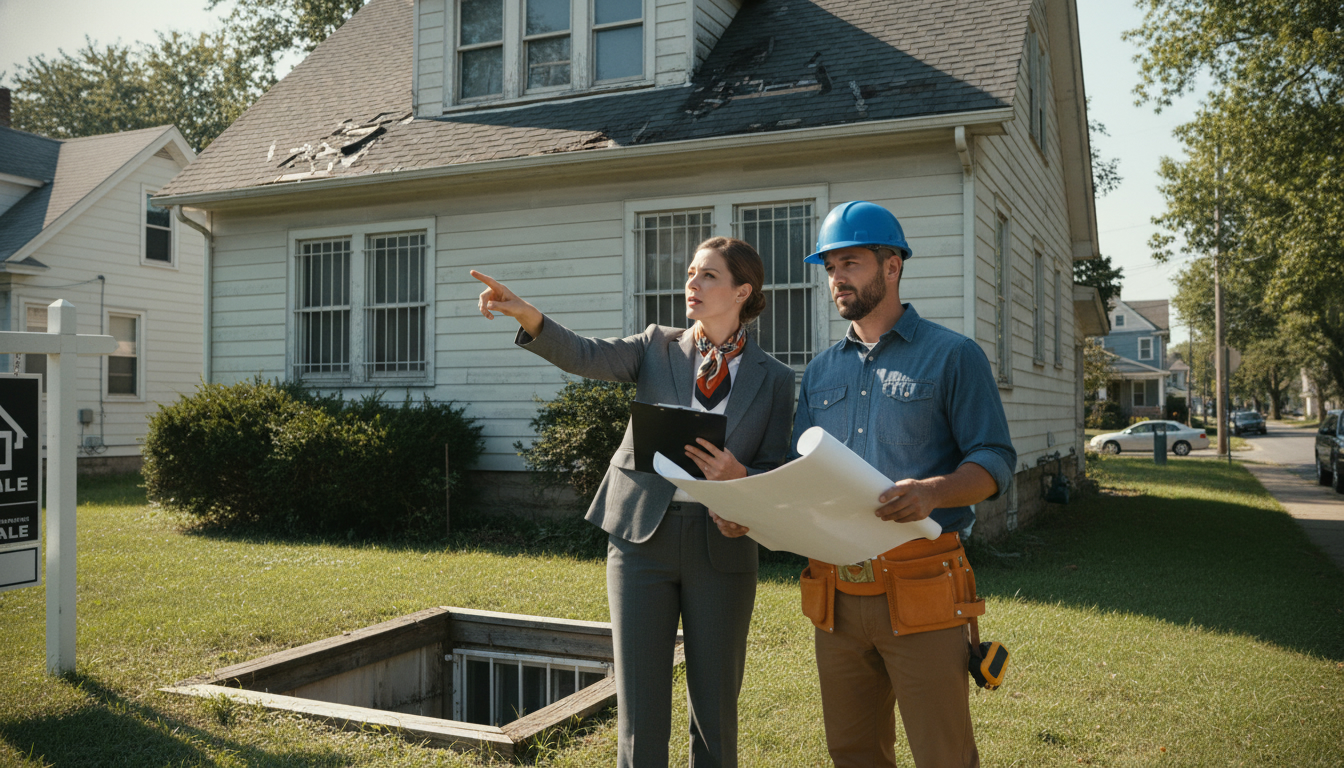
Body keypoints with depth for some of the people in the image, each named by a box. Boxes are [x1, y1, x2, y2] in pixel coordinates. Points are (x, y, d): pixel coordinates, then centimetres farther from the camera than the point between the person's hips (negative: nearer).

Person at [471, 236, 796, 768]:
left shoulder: (775, 379, 4)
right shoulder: (658, 348, 6)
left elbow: (777, 476, 3)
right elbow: (586, 356, -11)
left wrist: (737, 476, -19)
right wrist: (527, 316, -28)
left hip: (721, 546, 0)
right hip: (642, 536, 0)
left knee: (716, 708, 10)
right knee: (639, 709, 4)